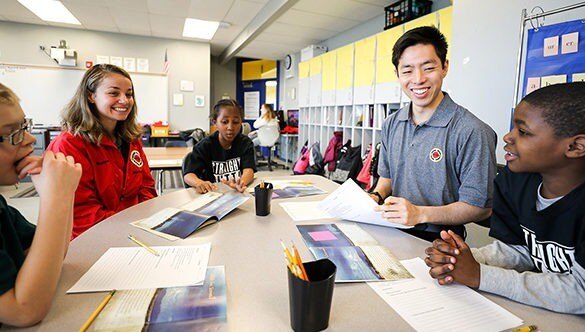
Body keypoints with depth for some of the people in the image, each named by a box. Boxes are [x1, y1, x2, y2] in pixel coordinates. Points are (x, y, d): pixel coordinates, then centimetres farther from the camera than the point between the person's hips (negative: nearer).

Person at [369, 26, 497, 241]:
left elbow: (481, 207, -11)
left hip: (438, 242, -5)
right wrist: (375, 196, 0)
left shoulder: (472, 132, -13)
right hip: (393, 235, 6)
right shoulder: (391, 125, 8)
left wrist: (421, 214, -21)